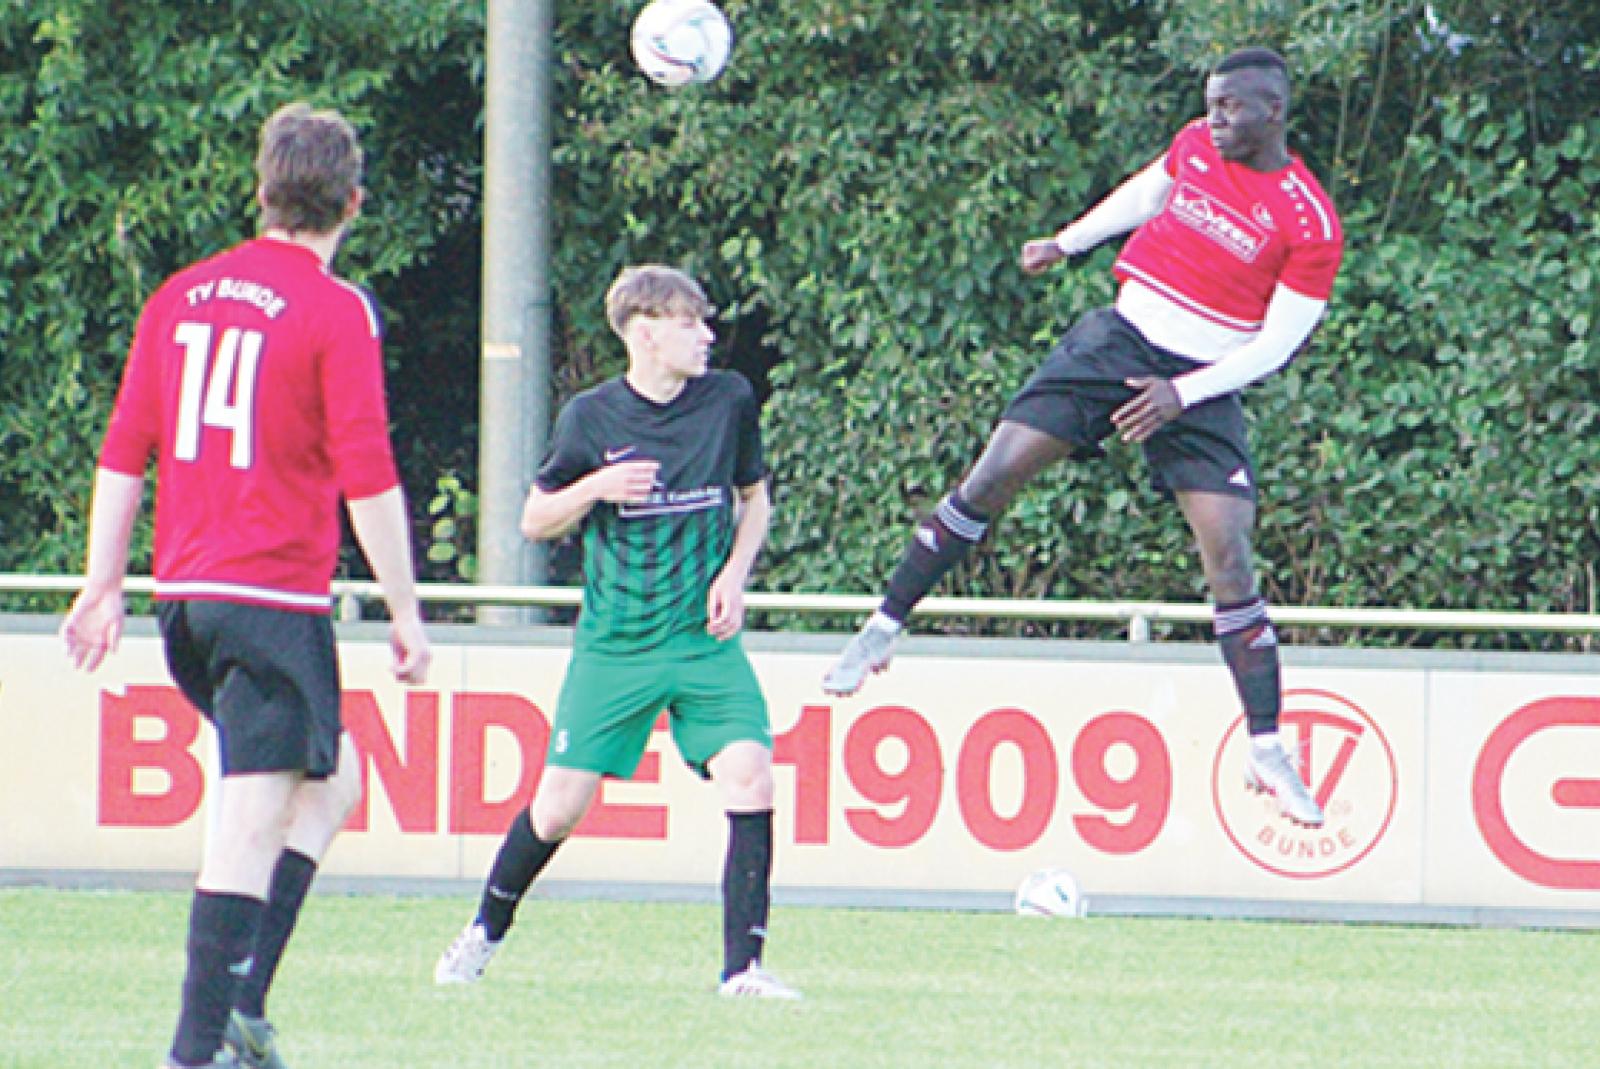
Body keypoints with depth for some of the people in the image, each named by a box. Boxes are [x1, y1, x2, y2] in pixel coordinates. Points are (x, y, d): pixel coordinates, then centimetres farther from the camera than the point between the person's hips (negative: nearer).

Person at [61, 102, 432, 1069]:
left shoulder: (181, 296, 10)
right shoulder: (336, 312, -8)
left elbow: (123, 454, 12)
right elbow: (367, 477, -11)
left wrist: (105, 586, 16)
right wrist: (405, 613, -6)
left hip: (187, 594, 7)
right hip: (277, 597, -7)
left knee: (332, 782, 20)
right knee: (254, 823, -6)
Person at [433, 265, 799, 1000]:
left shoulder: (728, 401, 1)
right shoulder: (592, 417, -5)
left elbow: (754, 498, 15)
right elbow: (535, 521, 4)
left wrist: (735, 574, -2)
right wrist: (597, 487, -16)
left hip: (705, 638, 1)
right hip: (614, 642, -1)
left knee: (750, 776, -18)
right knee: (558, 807, -1)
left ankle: (743, 968, -11)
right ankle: (485, 933, 27)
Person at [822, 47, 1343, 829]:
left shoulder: (1312, 226, -12)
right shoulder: (1195, 147, 3)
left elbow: (1278, 343, -10)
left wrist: (1183, 392, -18)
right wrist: (1066, 244, 32)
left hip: (1204, 384, -3)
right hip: (1117, 342, 3)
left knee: (1230, 564, -11)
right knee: (992, 478, -10)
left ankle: (1268, 753, -5)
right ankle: (883, 629, 2)